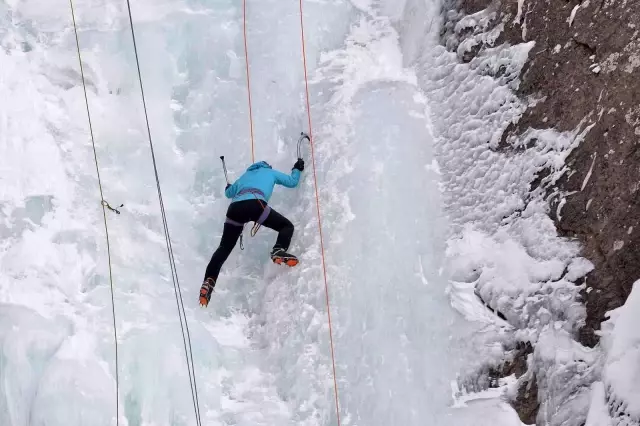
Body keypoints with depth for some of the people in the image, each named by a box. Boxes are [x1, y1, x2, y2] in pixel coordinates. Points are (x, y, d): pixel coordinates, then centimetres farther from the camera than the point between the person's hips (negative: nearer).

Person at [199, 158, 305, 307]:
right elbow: (292, 182, 39)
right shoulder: (270, 172, 33)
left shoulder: (245, 175, 42)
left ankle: (209, 281, -8)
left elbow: (228, 193, 55)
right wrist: (297, 169, 58)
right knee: (287, 226, 8)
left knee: (224, 248, 8)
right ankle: (279, 251, -22)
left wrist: (229, 188, 79)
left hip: (234, 208, 4)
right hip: (255, 204, -4)